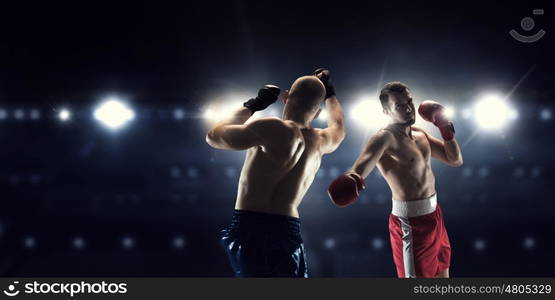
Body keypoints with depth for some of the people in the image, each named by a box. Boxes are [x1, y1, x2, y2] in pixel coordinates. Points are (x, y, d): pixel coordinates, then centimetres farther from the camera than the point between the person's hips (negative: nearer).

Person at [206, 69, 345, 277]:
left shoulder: (274, 129, -10)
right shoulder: (320, 142, 11)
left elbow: (213, 136, 2)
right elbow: (338, 128, 38)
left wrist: (251, 106, 13)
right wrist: (329, 93, 50)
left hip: (252, 230, -5)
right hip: (287, 234, 5)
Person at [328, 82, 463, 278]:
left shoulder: (420, 134, 9)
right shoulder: (385, 138, -18)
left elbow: (455, 160, 14)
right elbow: (365, 161, -38)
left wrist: (445, 127, 0)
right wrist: (353, 177, -61)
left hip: (433, 213, 9)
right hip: (411, 222, -9)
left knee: (442, 275, 23)